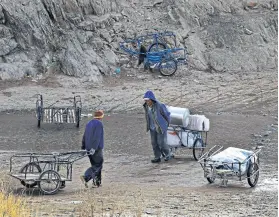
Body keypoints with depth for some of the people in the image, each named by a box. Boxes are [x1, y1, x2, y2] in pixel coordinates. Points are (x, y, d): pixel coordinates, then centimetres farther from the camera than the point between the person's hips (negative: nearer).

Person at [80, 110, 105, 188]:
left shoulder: (88, 124, 14)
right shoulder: (99, 124, -12)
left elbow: (84, 137, 14)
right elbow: (97, 137, -21)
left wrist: (83, 148, 15)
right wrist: (94, 148, -25)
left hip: (89, 148, 8)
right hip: (96, 149, -8)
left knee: (95, 165, 15)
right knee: (97, 165, -4)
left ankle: (97, 182, 12)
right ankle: (85, 177, -20)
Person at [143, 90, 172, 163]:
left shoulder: (159, 106, -25)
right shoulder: (146, 106, -6)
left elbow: (167, 115, -10)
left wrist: (167, 124, 5)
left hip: (161, 127, -6)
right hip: (153, 127, 6)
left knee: (161, 142, -5)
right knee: (154, 143, 5)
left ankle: (168, 154, 19)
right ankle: (157, 157, 15)